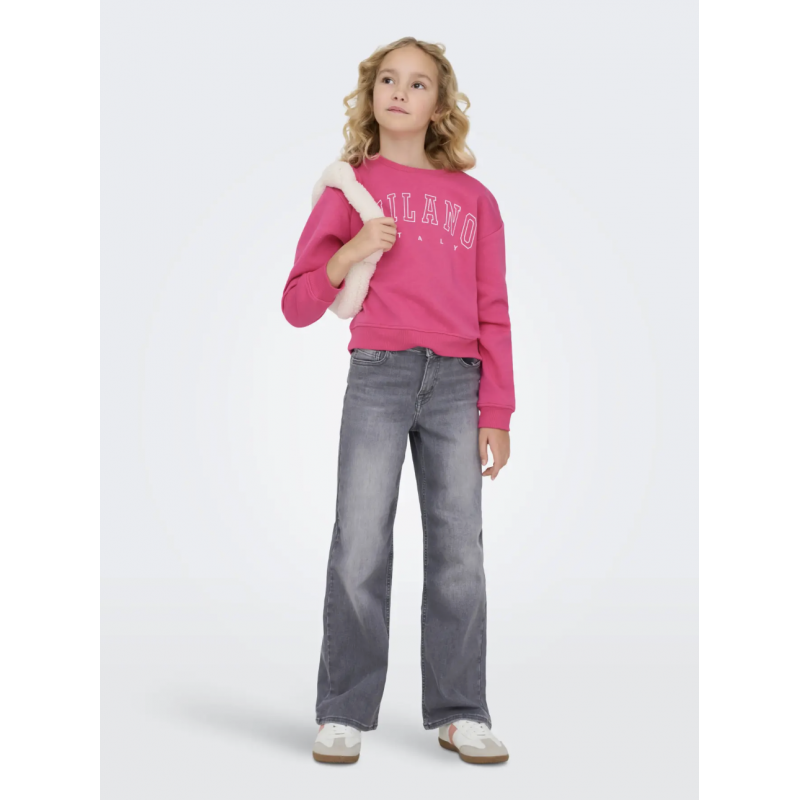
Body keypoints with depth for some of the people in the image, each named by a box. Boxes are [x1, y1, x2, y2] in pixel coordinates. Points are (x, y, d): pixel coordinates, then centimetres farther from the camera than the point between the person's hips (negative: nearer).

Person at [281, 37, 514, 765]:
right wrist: (349, 255, -9)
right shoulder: (349, 189, 11)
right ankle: (344, 713, 5)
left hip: (457, 383, 1)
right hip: (378, 377, -1)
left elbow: (494, 313, 10)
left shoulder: (475, 199, 13)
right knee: (360, 548, -5)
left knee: (459, 549, 0)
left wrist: (497, 413, 3)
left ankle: (459, 713, 9)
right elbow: (298, 306, 8)